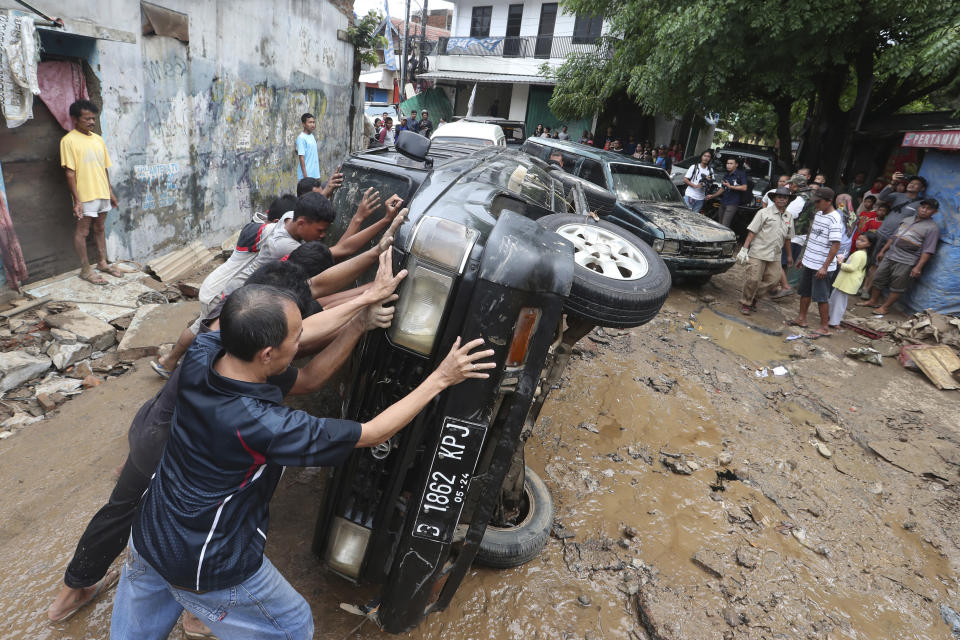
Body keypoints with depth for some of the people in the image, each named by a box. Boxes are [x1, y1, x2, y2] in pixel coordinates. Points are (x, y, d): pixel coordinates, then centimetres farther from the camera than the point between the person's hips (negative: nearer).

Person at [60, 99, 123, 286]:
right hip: (85, 196, -6)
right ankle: (85, 270, 9)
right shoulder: (69, 140, -8)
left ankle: (103, 262, 29)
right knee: (82, 231, 2)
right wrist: (77, 200, -17)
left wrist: (111, 192, 15)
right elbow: (69, 172, -12)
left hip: (102, 194, 6)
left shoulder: (98, 139, 11)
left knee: (100, 228, 17)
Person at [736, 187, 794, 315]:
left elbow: (787, 238, 21)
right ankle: (745, 303, 10)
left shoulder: (789, 217, 14)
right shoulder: (764, 213, -2)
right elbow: (752, 232, -6)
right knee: (753, 279, -7)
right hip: (758, 253, -5)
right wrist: (744, 249, -14)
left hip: (775, 256, 5)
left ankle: (753, 298, 20)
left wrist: (789, 255, 24)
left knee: (773, 280, 2)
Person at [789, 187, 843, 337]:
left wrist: (825, 267, -23)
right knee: (804, 291, 18)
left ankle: (825, 328, 9)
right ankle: (801, 319, 33)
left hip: (821, 266, -8)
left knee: (821, 297, -1)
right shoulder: (818, 214, 8)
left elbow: (836, 245, -21)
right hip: (809, 262, 8)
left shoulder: (834, 219, -18)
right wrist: (804, 256, 21)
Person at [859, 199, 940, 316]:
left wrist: (918, 267, -19)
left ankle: (885, 307, 8)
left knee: (897, 287, 0)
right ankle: (873, 301, 23)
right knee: (878, 279, 11)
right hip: (889, 256, 7)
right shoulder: (908, 220, 14)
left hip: (906, 262, -7)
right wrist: (882, 251, 20)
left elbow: (928, 251, -13)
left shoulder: (933, 228, -7)